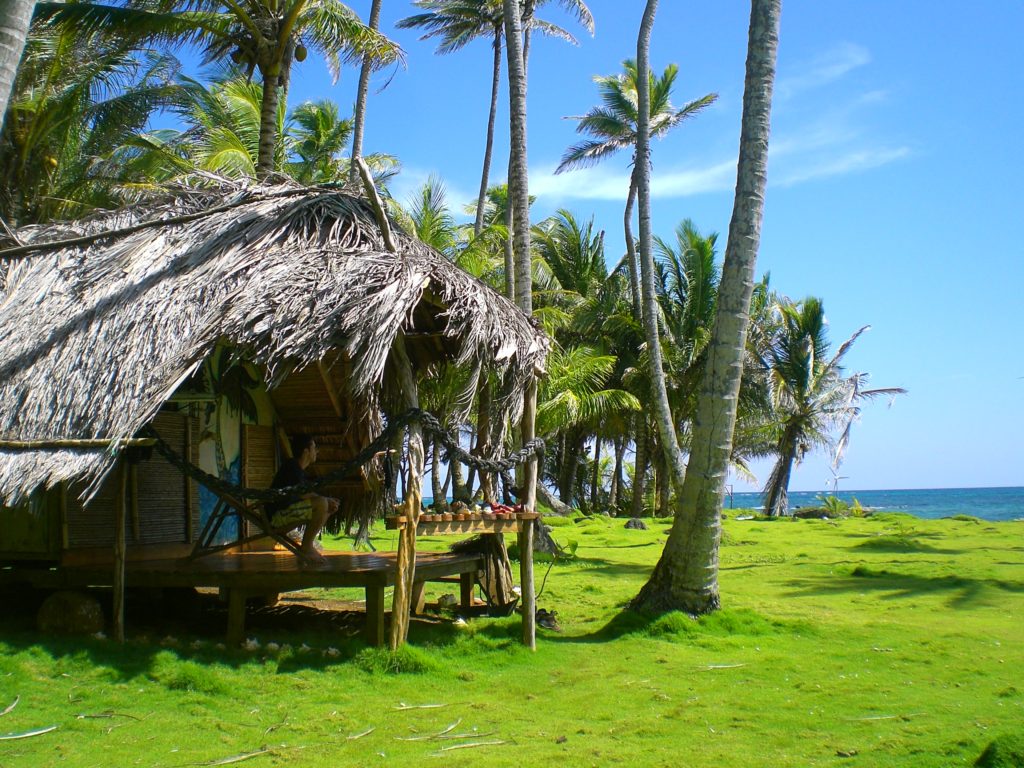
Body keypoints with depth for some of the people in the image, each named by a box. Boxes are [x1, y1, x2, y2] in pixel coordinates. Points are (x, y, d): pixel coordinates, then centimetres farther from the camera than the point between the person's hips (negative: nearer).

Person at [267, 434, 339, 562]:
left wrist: (329, 501, 2)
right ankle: (306, 547, -14)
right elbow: (303, 494, -24)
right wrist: (326, 499, -12)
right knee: (322, 503, -26)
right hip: (277, 515, -10)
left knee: (328, 506, 14)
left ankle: (308, 545, 9)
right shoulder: (291, 466, -14)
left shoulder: (298, 469, 17)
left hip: (287, 511, 10)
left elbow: (307, 494, 18)